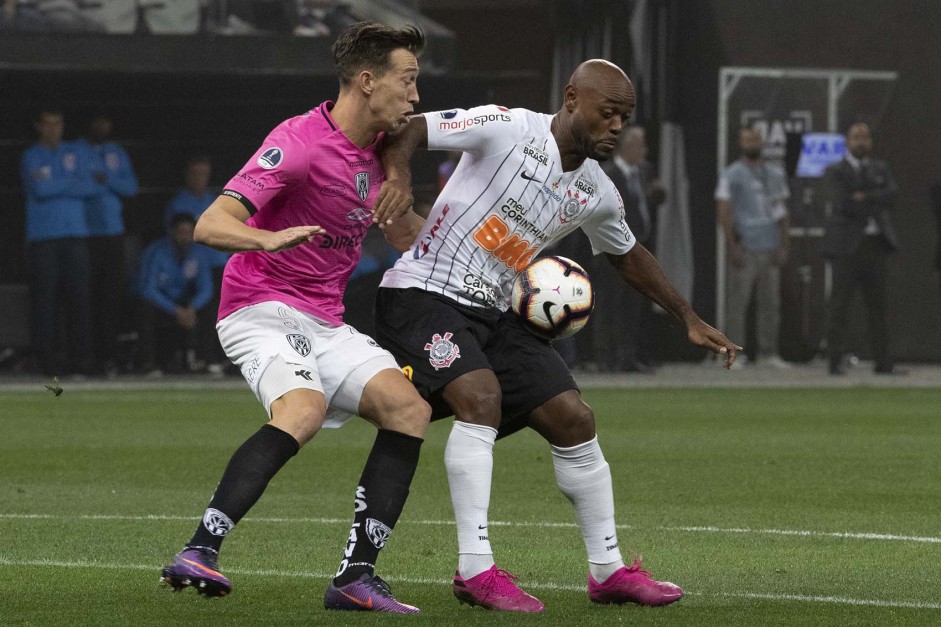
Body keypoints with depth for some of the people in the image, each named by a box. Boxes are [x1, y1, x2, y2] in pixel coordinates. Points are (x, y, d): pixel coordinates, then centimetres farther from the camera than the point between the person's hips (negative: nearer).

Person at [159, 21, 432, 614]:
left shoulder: (377, 150, 11)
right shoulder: (299, 142, -16)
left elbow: (406, 234, 30)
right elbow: (210, 225, -24)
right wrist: (270, 238, -42)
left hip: (325, 321, 8)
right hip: (263, 309, -8)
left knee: (409, 408, -12)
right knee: (304, 408, -34)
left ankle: (357, 575, -13)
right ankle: (199, 553, -37)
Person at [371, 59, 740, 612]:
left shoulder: (597, 194, 6)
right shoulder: (506, 130, -15)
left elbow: (627, 254, 25)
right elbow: (406, 129, -16)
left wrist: (689, 319, 25)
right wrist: (397, 175, -37)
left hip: (494, 313, 7)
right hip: (424, 295, -7)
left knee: (574, 420, 2)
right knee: (481, 396, -30)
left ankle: (609, 570, 15)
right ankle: (475, 569, -28)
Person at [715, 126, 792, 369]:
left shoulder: (776, 174, 16)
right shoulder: (732, 175, 2)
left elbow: (782, 212, 18)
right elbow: (723, 212, -3)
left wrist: (783, 246, 10)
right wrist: (733, 246, -10)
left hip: (770, 249, 5)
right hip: (744, 249, -5)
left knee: (770, 304, 3)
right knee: (737, 303, -7)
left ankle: (768, 353, 7)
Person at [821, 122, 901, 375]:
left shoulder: (880, 169, 15)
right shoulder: (835, 172, 0)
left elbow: (891, 195, -3)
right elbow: (842, 204, -15)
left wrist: (865, 198, -15)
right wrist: (875, 206, -6)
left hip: (876, 245, 5)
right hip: (847, 246, -5)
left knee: (878, 306, 5)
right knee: (840, 306, -6)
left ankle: (883, 362, 6)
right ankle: (836, 361, -4)